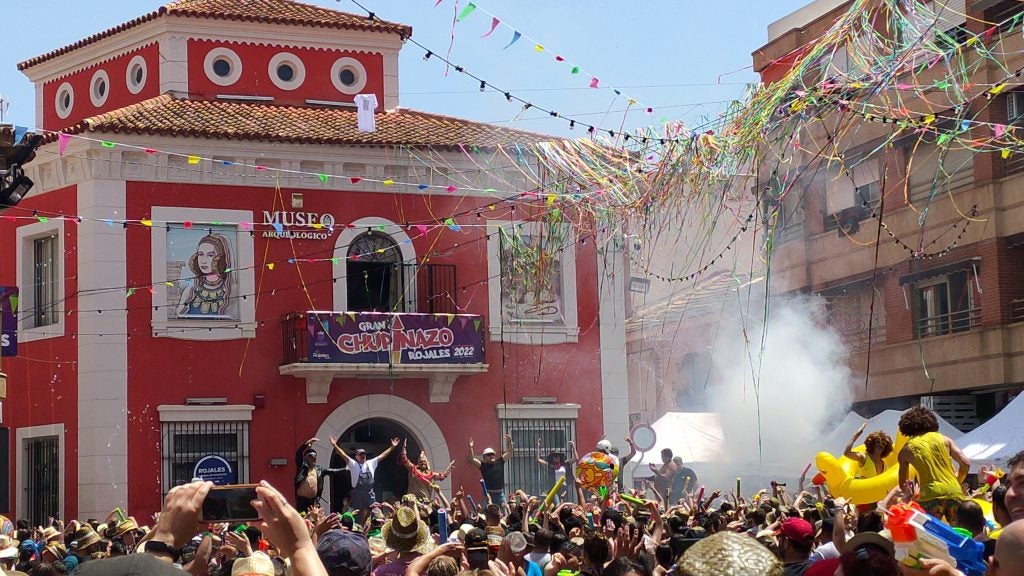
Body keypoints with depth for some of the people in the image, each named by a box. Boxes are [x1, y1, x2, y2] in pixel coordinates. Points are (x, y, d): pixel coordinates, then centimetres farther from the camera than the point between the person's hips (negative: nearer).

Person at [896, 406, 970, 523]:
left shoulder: (906, 450, 10)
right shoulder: (943, 439, 14)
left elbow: (903, 484, 18)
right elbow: (965, 463, 10)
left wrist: (910, 495, 38)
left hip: (931, 496, -3)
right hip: (954, 493, 3)